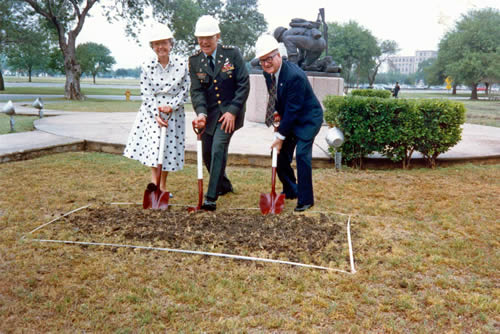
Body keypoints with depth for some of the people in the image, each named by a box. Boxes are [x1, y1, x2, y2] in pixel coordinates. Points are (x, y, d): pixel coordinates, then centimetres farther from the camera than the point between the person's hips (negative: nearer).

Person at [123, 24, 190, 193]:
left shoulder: (182, 63, -4)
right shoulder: (147, 66, -2)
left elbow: (185, 90, -2)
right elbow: (145, 93, -2)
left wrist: (171, 106, -14)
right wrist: (156, 114, -11)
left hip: (174, 113, 0)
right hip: (151, 112, 0)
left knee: (169, 149, 7)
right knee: (154, 146, -12)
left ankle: (163, 186, 22)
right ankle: (154, 184, -2)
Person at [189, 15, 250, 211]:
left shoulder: (232, 54, -7)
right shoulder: (194, 60, 0)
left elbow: (244, 84, -8)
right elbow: (196, 90, -4)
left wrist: (232, 111, -15)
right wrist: (201, 113, -22)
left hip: (230, 112, -4)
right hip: (209, 113, 4)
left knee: (218, 148, -19)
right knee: (207, 154, 11)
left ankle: (211, 198, -14)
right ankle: (224, 185, 38)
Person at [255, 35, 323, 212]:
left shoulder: (295, 75, -30)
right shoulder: (268, 72, -5)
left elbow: (293, 109, -27)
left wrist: (280, 136, -23)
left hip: (307, 118, -8)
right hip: (288, 117, 8)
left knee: (302, 154, -17)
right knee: (281, 154, 8)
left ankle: (305, 199, -5)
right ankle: (290, 191, 27)